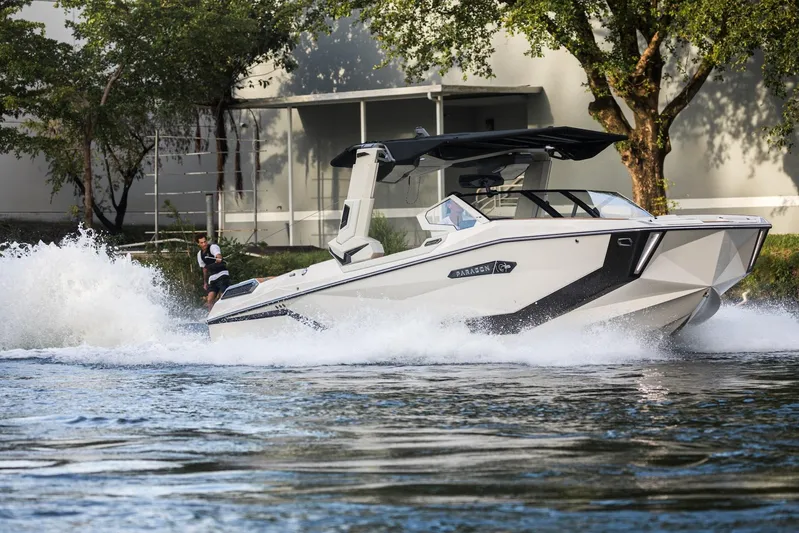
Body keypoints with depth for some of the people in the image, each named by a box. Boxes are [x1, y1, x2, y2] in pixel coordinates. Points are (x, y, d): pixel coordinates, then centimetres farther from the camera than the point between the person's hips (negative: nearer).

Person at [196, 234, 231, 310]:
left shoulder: (213, 247, -8)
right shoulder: (200, 254, 14)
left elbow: (218, 255, -31)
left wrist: (219, 259, -56)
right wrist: (205, 282, 28)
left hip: (222, 275, -7)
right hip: (212, 278, 7)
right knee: (209, 301, -8)